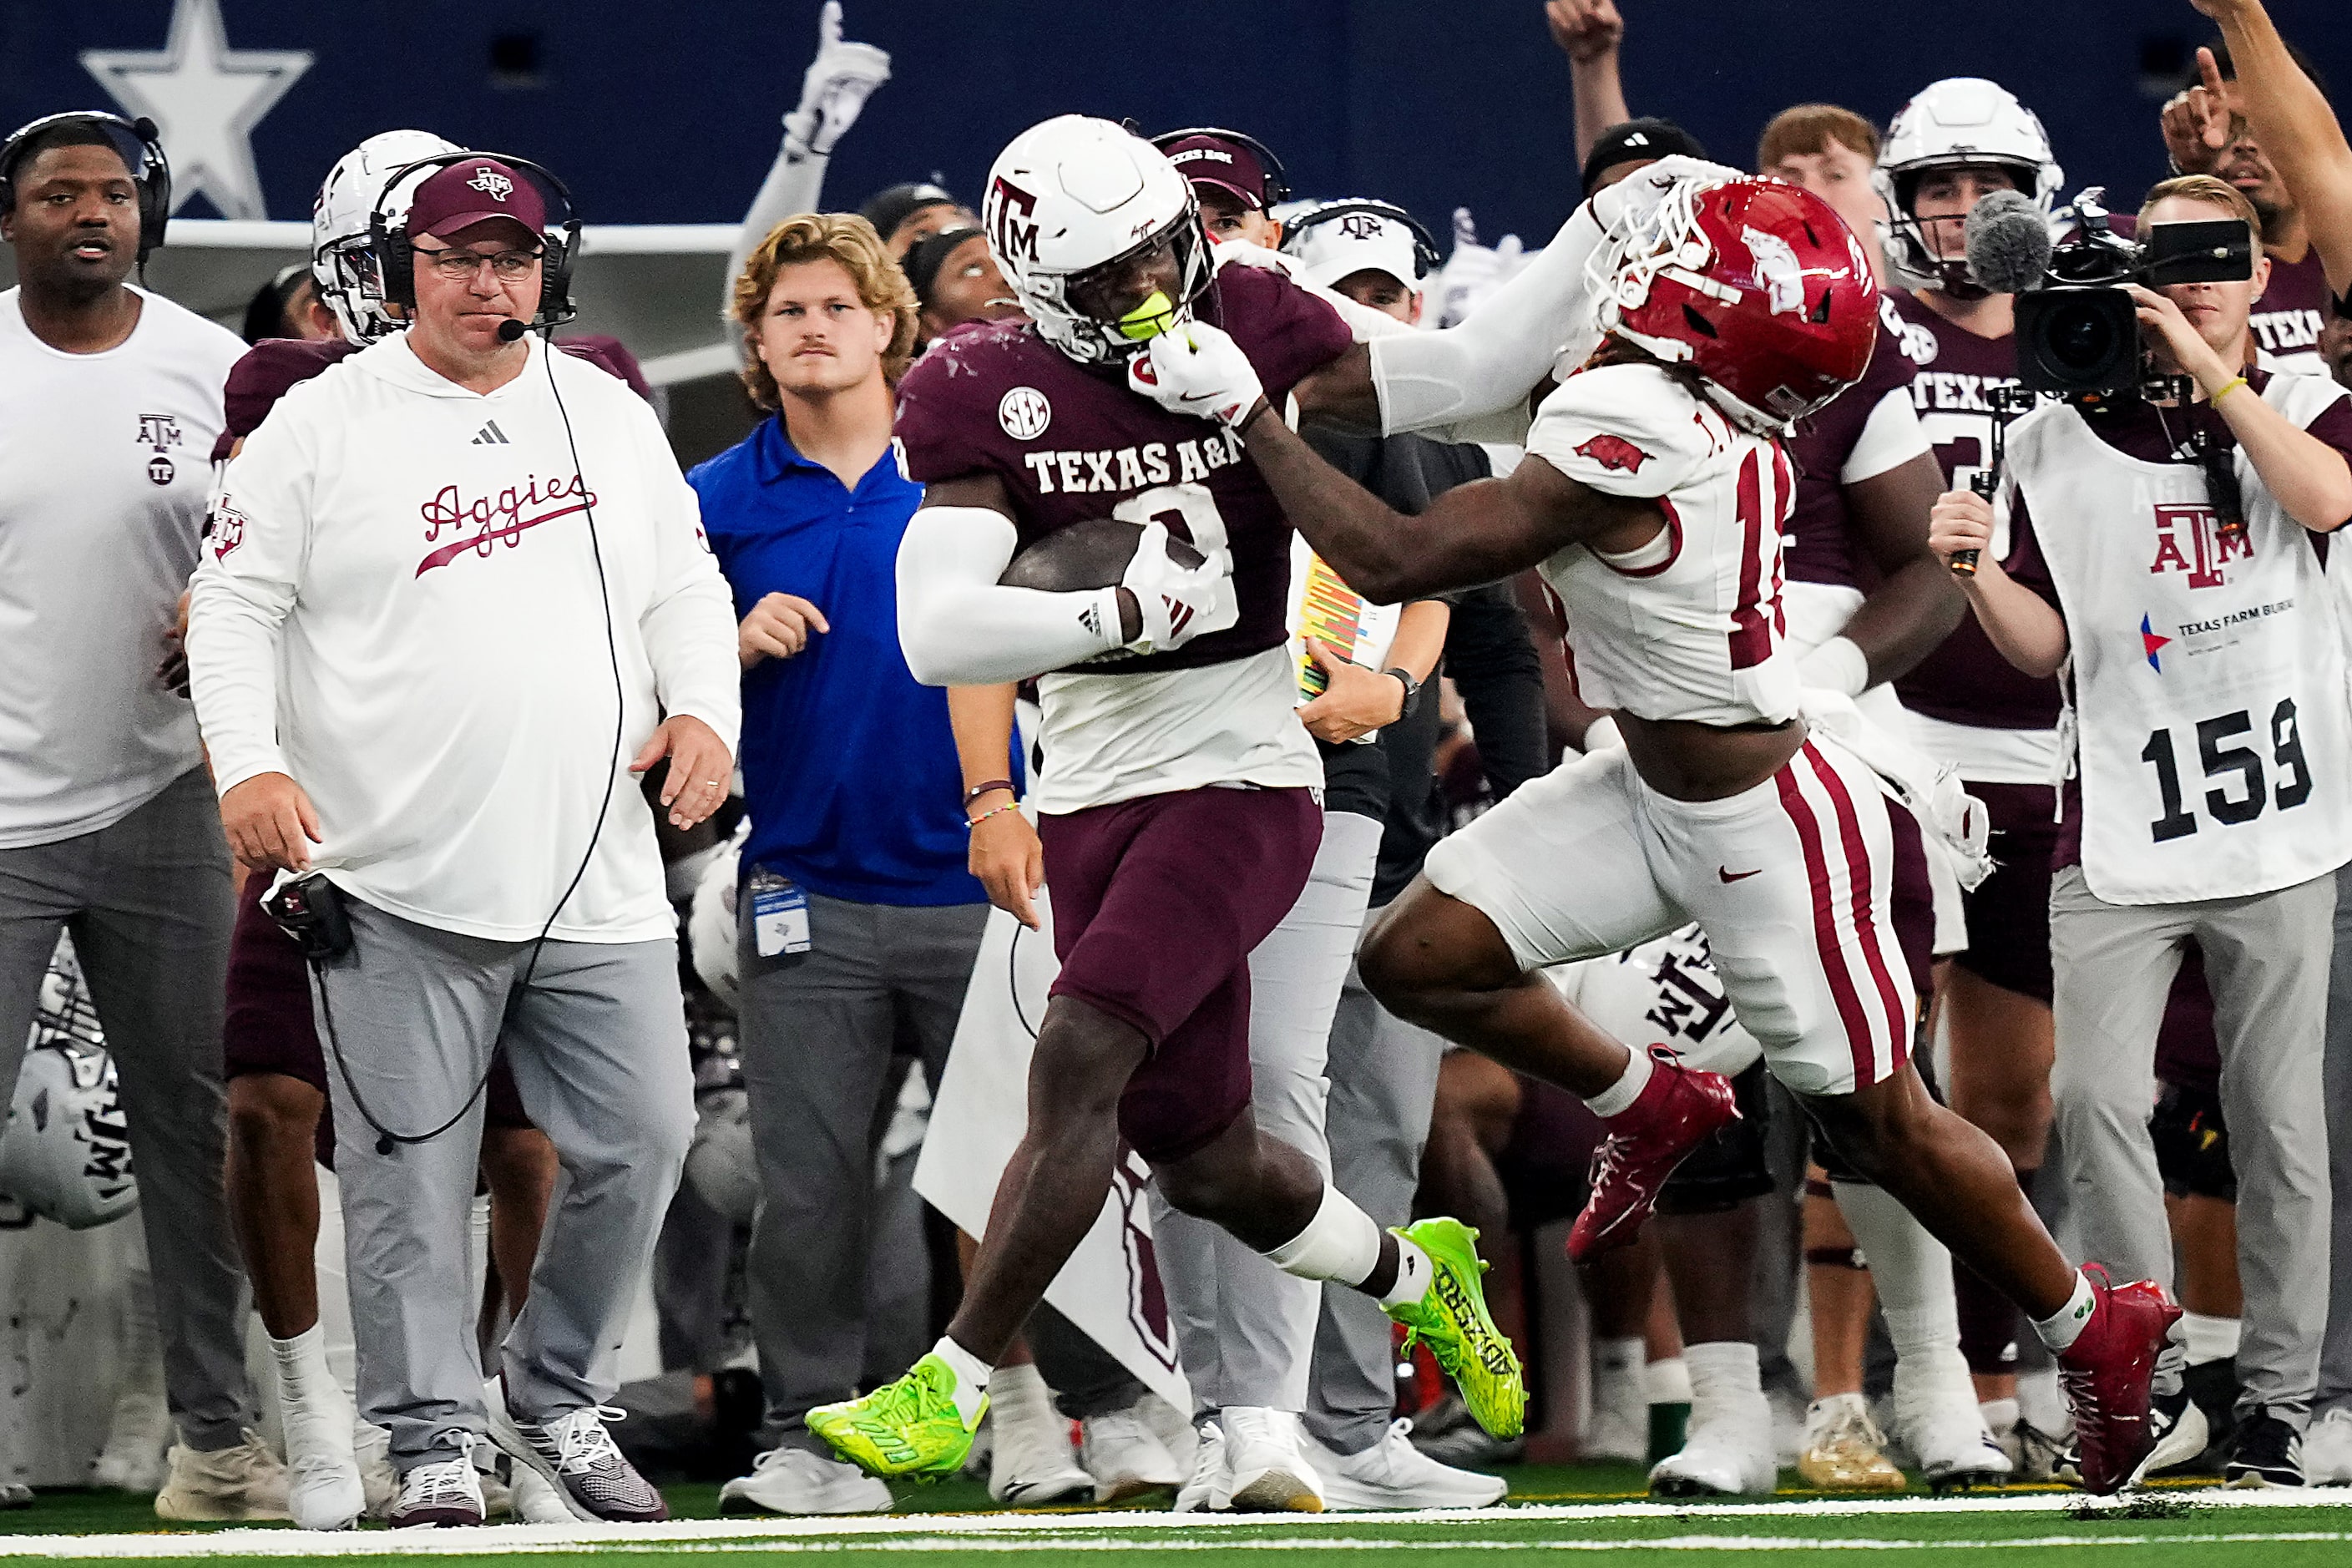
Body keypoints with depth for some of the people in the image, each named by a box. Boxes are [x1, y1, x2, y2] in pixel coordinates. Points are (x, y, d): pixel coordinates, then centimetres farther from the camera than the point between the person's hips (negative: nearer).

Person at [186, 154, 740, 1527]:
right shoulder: (325, 424, 1)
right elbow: (237, 601, 0)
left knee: (641, 1139, 2)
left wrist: (702, 709, 0)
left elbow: (684, 588, 19)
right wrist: (251, 763, -14)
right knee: (412, 1168, -3)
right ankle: (435, 1441, 7)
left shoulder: (612, 419, 13)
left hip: (599, 885, 3)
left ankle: (558, 1397, 21)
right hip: (394, 884, -3)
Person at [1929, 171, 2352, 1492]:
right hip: (2121, 825, 1)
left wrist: (2208, 366, -16)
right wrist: (1975, 569, -11)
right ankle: (2145, 1376, -2)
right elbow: (2048, 645, 8)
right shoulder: (2059, 443, 8)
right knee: (2096, 1099, -11)